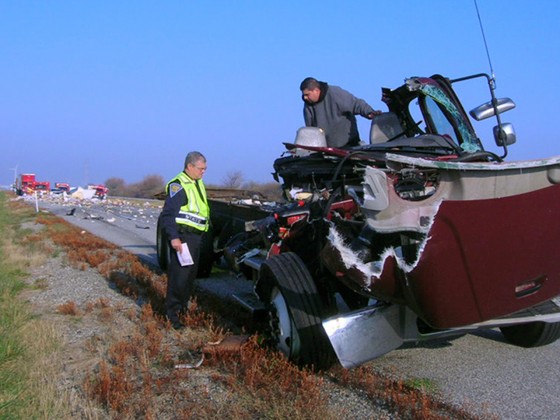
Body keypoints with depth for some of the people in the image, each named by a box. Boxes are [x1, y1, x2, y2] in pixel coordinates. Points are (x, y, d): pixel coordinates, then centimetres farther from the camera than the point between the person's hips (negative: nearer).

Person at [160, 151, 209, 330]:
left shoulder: (198, 183, 15)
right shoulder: (177, 185, -14)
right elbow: (168, 213, -19)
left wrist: (203, 231, 21)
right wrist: (173, 237, -26)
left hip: (196, 236, 9)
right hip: (183, 237, -9)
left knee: (191, 274, 17)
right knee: (179, 275, -8)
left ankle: (183, 307, 31)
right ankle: (172, 313, -1)